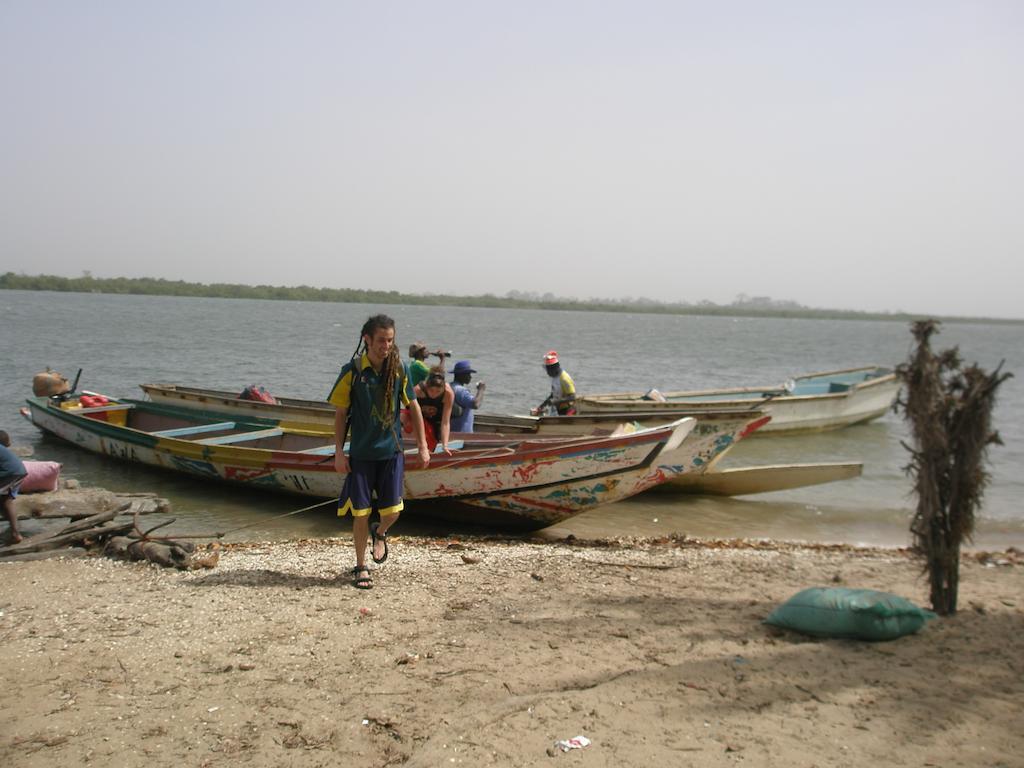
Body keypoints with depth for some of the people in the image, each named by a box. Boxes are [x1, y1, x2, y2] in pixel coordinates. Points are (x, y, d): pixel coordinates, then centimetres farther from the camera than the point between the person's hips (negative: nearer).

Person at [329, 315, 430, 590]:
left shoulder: (400, 369, -3)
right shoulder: (352, 371, -9)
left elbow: (413, 407, 7)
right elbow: (341, 413, -1)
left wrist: (422, 446, 6)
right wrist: (339, 452, -5)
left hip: (391, 451, 2)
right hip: (361, 452, -1)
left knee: (392, 510, 1)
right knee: (361, 513, 3)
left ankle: (380, 533, 37)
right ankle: (360, 567, 20)